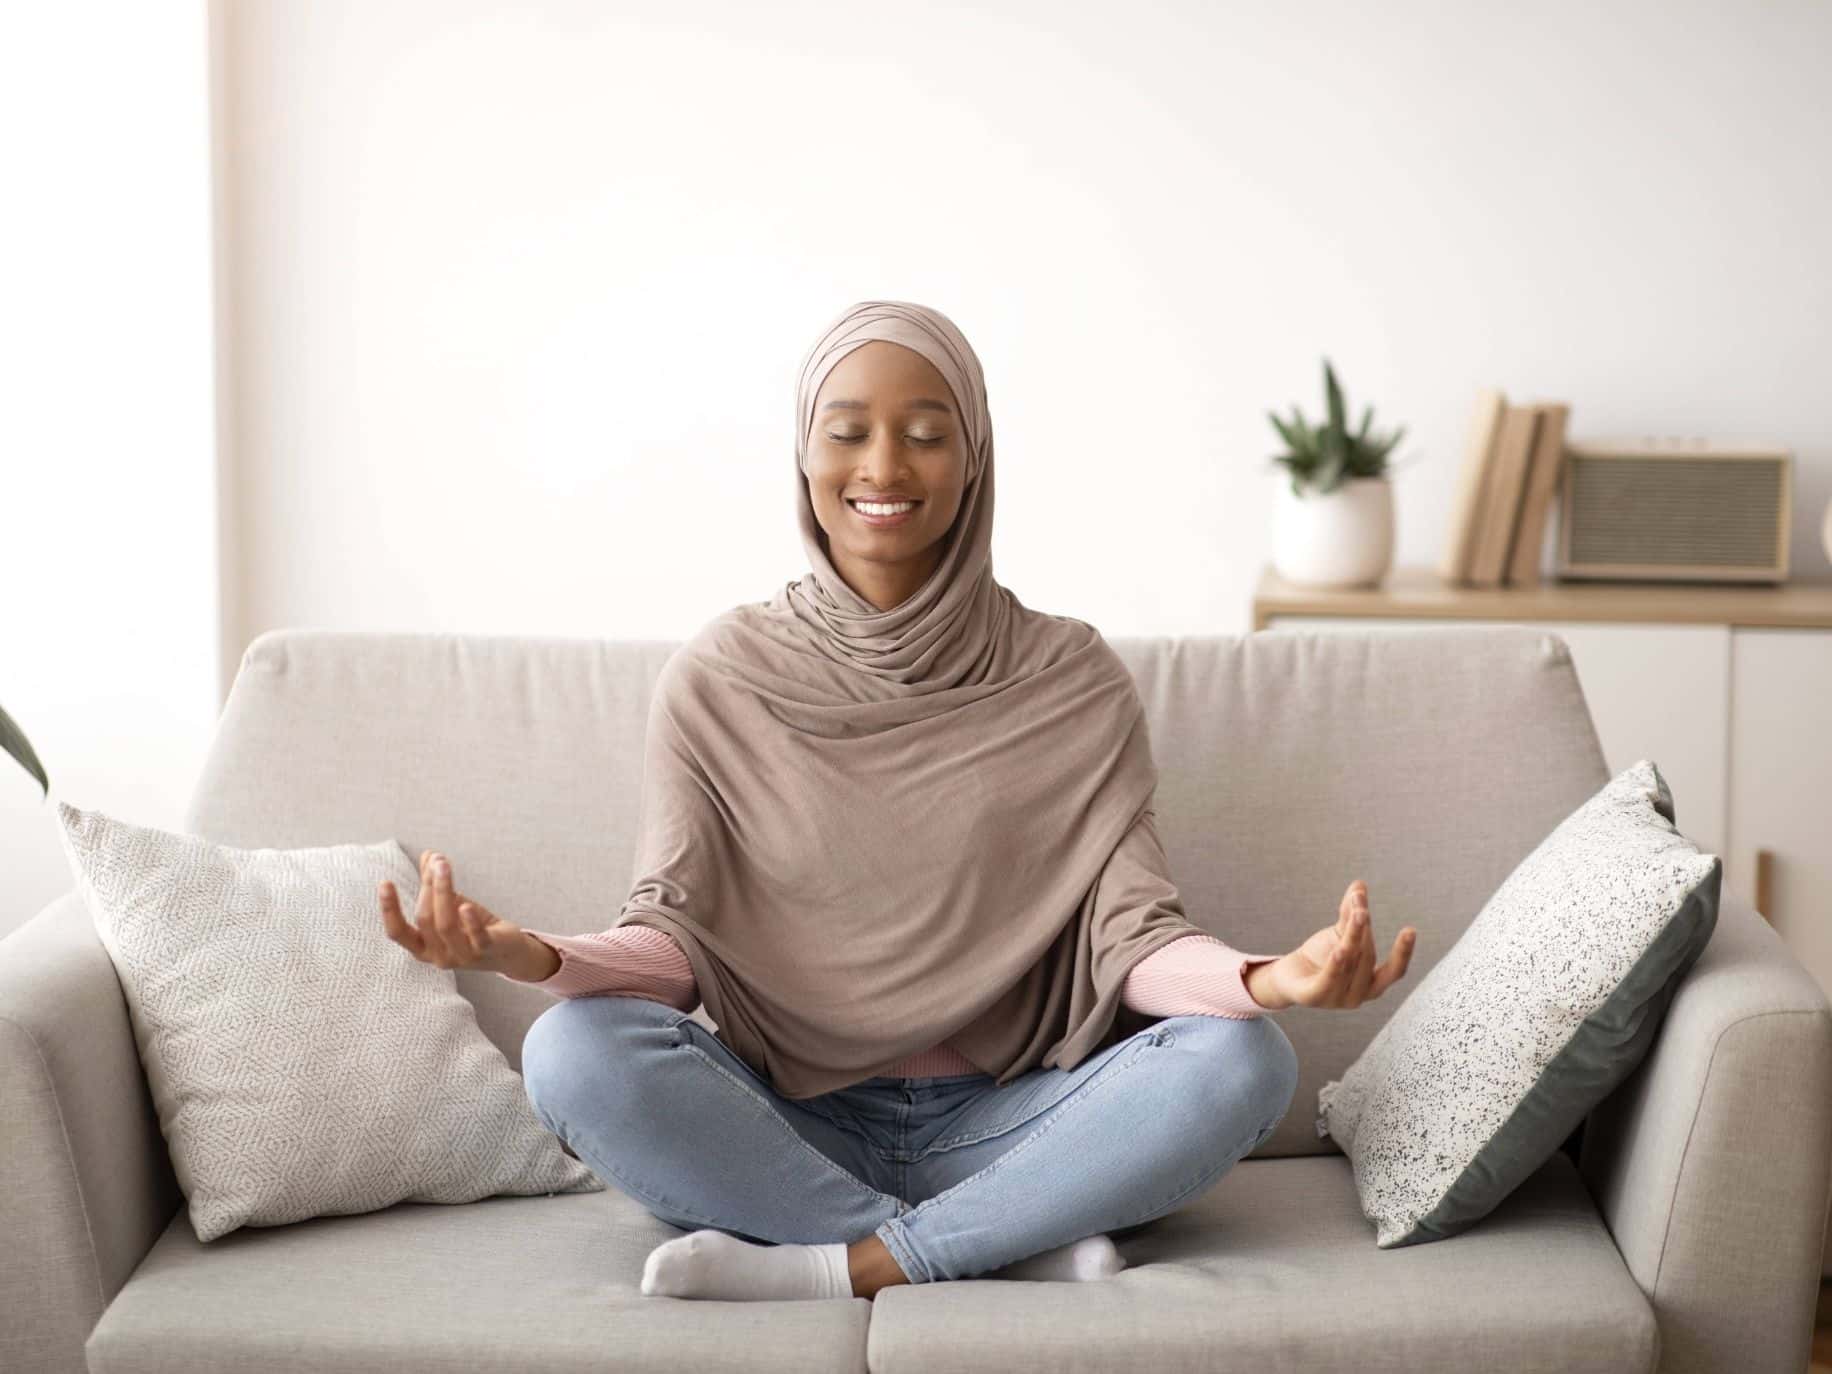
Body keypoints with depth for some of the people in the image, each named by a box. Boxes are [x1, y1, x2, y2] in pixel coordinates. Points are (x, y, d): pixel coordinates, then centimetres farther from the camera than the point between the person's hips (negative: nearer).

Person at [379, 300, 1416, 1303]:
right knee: (577, 1051, -28)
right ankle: (1022, 1246, -22)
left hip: (1006, 1123, 0)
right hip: (792, 1128, 0)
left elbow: (1135, 934, -5)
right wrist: (538, 958, -26)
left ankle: (846, 1264, -21)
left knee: (1244, 1059, -26)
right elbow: (676, 931, -3)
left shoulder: (1075, 683, 1)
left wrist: (1268, 979, -28)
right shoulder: (720, 681, 2)